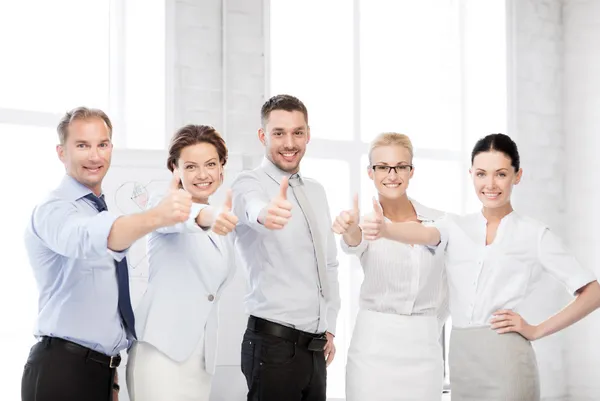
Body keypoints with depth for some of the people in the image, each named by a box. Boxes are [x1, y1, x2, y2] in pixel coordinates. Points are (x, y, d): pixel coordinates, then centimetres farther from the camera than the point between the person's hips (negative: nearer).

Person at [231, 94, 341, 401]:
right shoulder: (249, 184, -8)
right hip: (274, 343, -6)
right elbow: (253, 207, -33)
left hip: (316, 345, 6)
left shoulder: (316, 191, 13)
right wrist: (265, 213, -56)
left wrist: (329, 328, 14)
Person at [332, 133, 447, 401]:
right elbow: (354, 245, -27)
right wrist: (351, 230, -49)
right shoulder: (366, 220, -3)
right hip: (374, 348, -2)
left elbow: (445, 290, 13)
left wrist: (429, 333, 7)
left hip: (424, 349, 2)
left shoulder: (437, 222, 4)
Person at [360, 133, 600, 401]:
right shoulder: (456, 228, 8)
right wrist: (383, 228, -36)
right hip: (460, 361, 4)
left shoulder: (535, 235, 0)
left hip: (505, 361, -4)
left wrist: (536, 330, -6)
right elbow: (422, 233, -15)